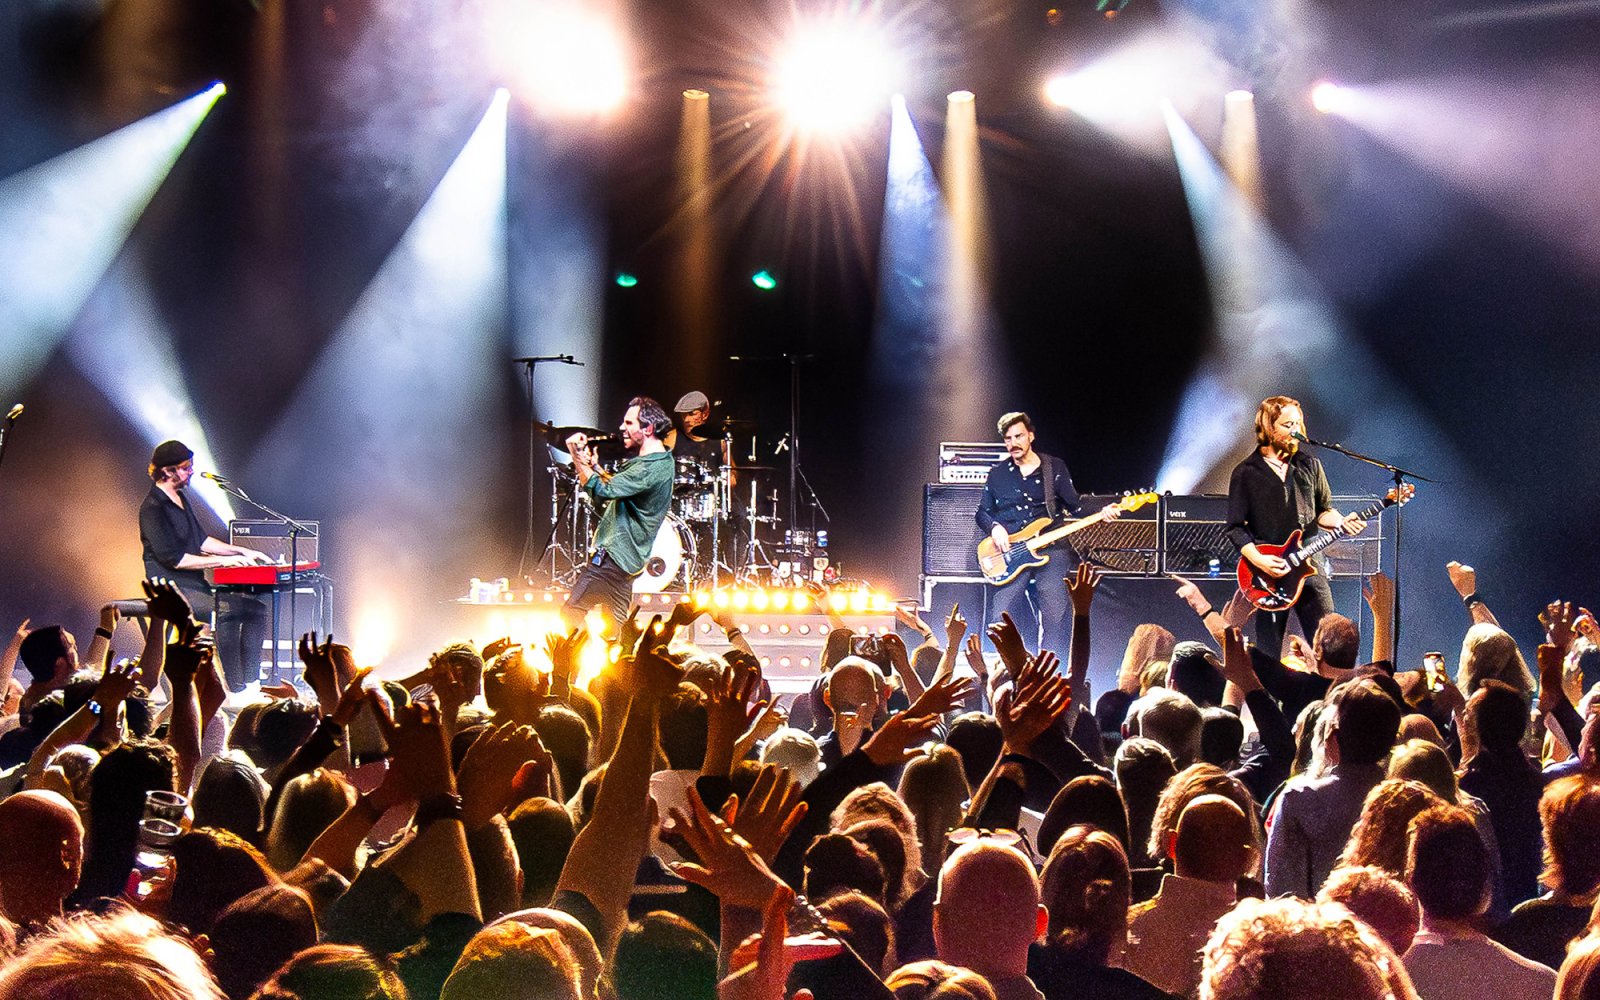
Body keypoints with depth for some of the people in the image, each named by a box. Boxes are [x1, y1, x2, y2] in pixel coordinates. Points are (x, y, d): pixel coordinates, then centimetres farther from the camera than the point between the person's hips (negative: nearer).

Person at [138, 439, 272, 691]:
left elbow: (201, 540, 23)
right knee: (225, 609, -28)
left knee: (256, 607, 0)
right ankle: (235, 690, -26)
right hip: (170, 588, -10)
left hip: (195, 585, 10)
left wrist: (242, 552, 12)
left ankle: (250, 685, -1)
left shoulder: (180, 499, 15)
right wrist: (223, 561, -21)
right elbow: (174, 559, -21)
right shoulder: (152, 508, -15)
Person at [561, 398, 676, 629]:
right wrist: (595, 467, 9)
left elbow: (603, 491, -27)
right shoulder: (659, 461, 12)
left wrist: (577, 457, -24)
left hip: (615, 556, -11)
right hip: (624, 556, 11)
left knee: (570, 615, -10)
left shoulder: (650, 469, -22)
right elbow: (619, 489, 23)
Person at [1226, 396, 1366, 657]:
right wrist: (1258, 560, -17)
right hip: (1268, 572, -3)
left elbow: (1323, 510, 18)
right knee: (1269, 655, 1)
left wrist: (1342, 522, -4)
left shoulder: (1309, 466, 10)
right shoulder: (1246, 473, -1)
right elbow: (1236, 528, -3)